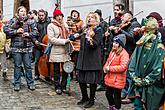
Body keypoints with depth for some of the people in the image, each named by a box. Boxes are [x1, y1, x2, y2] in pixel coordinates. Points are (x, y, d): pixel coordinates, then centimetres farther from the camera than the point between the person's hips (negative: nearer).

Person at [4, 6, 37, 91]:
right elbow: (6, 29, -5)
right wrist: (16, 31, -14)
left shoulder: (29, 21, 7)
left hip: (27, 47, 1)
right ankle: (17, 84, 16)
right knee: (17, 66, 6)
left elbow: (35, 31, 7)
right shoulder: (13, 21, 2)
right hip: (16, 47, -1)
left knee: (28, 66, 5)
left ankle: (30, 83, 16)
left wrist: (29, 34, -11)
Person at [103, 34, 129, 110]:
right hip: (109, 78, 9)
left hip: (117, 80, -8)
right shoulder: (112, 51, 9)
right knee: (108, 94, 20)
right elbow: (108, 61, 21)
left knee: (116, 96, 4)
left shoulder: (124, 54, -18)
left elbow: (123, 67, -25)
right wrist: (105, 67, -2)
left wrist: (110, 68, -21)